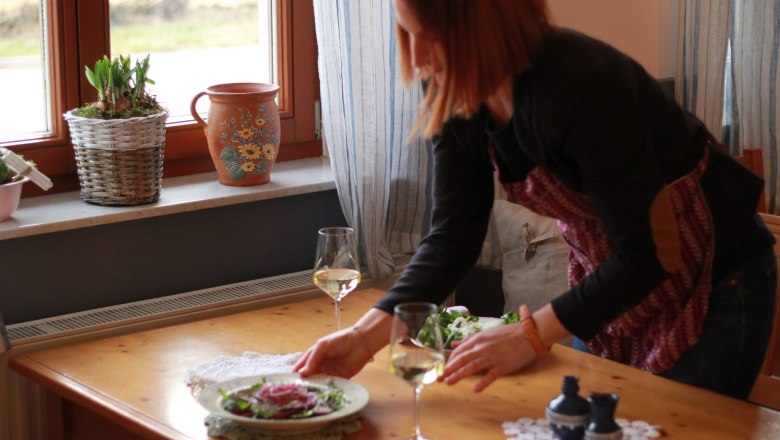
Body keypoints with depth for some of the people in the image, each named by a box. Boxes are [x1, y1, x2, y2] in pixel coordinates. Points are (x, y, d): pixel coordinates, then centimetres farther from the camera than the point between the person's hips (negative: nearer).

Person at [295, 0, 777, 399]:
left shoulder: (579, 85, -34)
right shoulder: (458, 101, -11)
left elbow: (647, 254, -29)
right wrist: (367, 334, -22)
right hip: (611, 276, 7)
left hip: (710, 283, -7)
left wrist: (533, 334, -33)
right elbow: (452, 238, -11)